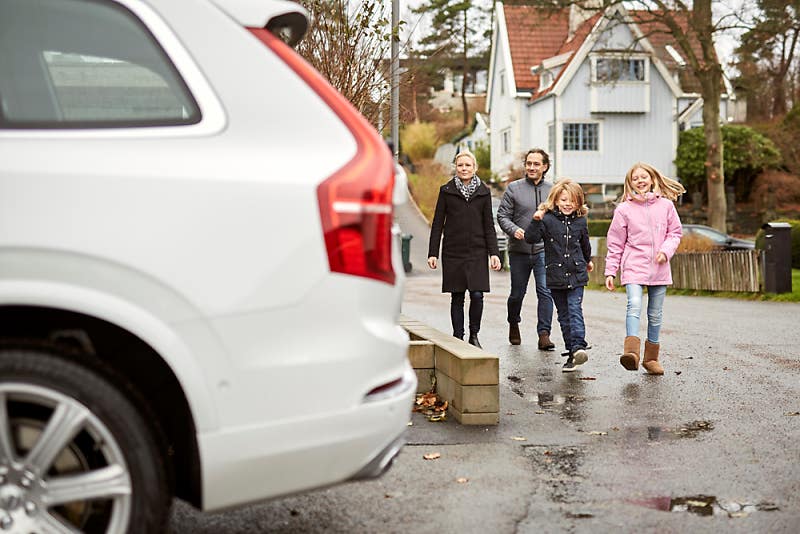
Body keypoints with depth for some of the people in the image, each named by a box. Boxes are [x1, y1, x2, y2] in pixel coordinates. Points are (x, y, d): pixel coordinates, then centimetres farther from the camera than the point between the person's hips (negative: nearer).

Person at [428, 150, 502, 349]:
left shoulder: (483, 192, 7)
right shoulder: (446, 191, 4)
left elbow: (489, 225, 7)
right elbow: (437, 223, 4)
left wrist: (494, 253, -2)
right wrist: (433, 253, -2)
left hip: (477, 252, 0)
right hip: (453, 252, 0)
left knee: (477, 295, -8)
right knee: (457, 297, 3)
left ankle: (474, 335, 11)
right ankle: (458, 338, 13)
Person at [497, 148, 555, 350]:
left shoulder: (552, 190, 7)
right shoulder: (513, 188, 1)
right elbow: (502, 215, 0)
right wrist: (514, 229, -18)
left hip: (544, 250, 0)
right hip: (519, 250, 0)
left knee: (545, 291, -12)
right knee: (517, 293, 11)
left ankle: (544, 334, -9)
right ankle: (514, 325, 37)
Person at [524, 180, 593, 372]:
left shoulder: (580, 222, 6)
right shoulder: (547, 219, -3)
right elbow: (531, 238, -12)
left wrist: (588, 261, 40)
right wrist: (536, 220, -27)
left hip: (576, 275, 0)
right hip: (555, 275, 0)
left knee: (575, 310, -14)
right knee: (564, 315, 5)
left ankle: (578, 347, -26)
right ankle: (571, 352, 10)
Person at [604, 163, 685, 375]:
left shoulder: (665, 205, 5)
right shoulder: (624, 209, 0)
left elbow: (675, 232, 12)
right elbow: (615, 243, 4)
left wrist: (666, 250, -8)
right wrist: (610, 271, 2)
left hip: (659, 269, 3)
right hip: (634, 267, -3)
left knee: (655, 314, 10)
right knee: (634, 305, -24)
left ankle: (651, 358, 22)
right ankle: (631, 352, -37)